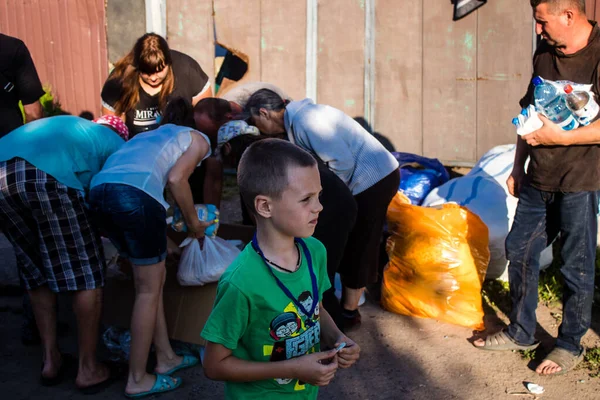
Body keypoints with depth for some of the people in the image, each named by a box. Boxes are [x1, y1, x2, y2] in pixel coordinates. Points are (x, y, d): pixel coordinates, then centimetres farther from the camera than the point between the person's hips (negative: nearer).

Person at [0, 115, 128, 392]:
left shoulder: (67, 127, 42)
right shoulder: (116, 144, 25)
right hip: (45, 176, -6)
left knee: (36, 270, 22)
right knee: (87, 272, 8)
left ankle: (50, 360, 29)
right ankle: (88, 369, 16)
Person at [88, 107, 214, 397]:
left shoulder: (158, 132, 38)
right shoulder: (199, 139, 18)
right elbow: (175, 179, -1)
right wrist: (193, 222, 11)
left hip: (99, 190, 7)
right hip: (136, 194, -7)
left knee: (152, 279, 19)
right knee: (149, 289, 5)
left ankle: (165, 357, 28)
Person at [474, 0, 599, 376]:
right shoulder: (544, 55, 9)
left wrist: (562, 137, -23)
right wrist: (518, 166, 17)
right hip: (538, 178, 7)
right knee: (519, 250, 13)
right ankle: (521, 332, 30)